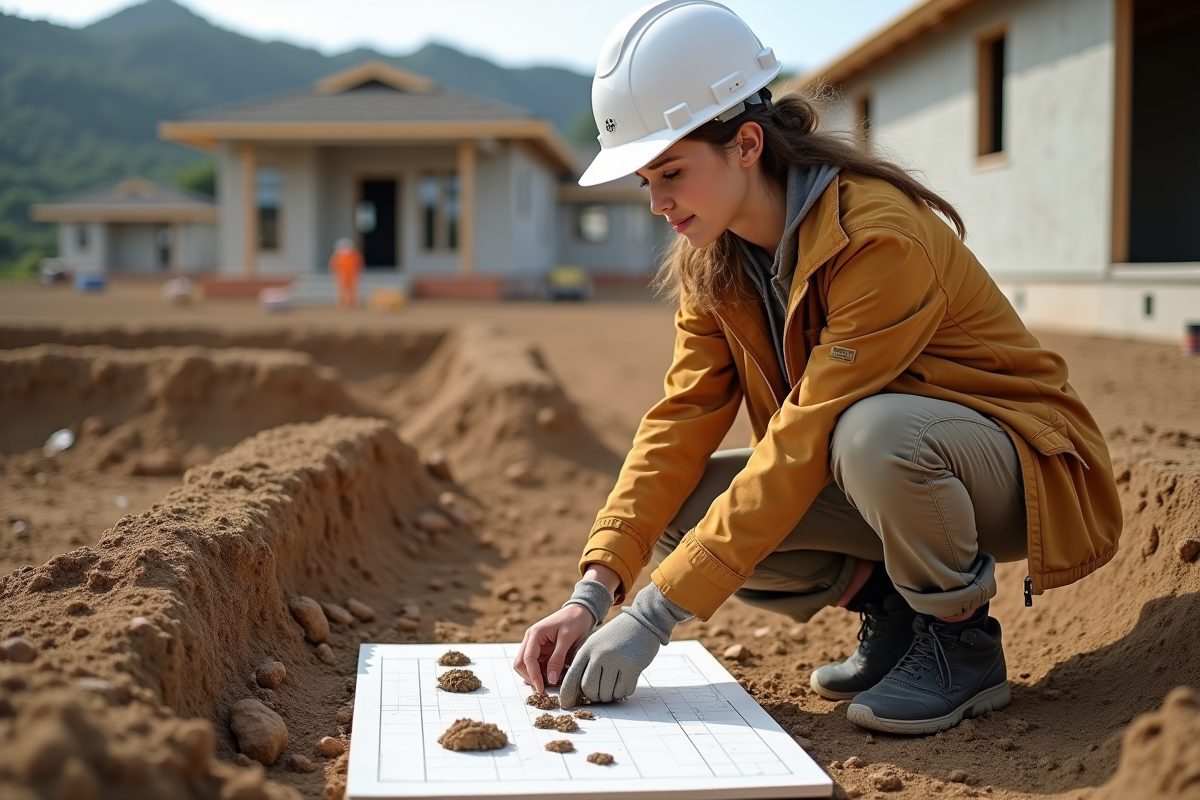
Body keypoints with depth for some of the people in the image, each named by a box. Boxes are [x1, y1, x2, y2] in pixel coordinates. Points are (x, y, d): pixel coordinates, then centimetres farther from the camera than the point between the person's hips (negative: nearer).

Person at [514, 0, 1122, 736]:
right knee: (678, 509, -15)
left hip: (1016, 464, -6)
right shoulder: (712, 263, -4)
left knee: (874, 430, -40)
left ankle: (963, 641, -11)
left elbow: (803, 444, -32)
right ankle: (887, 604, 4)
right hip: (867, 479, 7)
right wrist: (593, 596, -22)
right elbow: (681, 423, -10)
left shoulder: (880, 238, -28)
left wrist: (654, 616, -32)